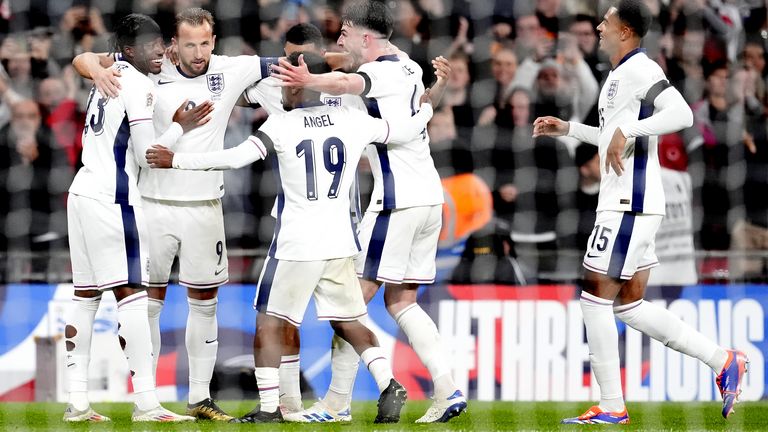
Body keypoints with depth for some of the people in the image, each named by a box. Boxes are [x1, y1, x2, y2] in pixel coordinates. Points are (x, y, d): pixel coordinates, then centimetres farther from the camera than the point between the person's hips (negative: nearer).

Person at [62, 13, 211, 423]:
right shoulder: (138, 86, -11)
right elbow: (147, 155, -10)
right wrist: (180, 127, 2)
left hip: (82, 191, 9)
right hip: (112, 199, -9)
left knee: (86, 294, 9)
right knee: (131, 294, -8)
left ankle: (76, 401, 8)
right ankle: (146, 402, -10)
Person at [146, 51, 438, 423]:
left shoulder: (282, 125, -8)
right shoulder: (353, 121, 3)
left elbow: (235, 158, -15)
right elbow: (404, 134, 14)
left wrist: (175, 160, -9)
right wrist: (426, 109, 33)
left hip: (295, 245, -4)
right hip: (340, 243, 4)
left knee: (269, 322, 4)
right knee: (348, 322, 17)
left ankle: (269, 408, -1)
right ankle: (388, 385, -1)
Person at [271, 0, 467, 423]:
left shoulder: (382, 72, -11)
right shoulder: (408, 69, 16)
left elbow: (349, 83, -34)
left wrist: (308, 81, -53)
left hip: (398, 201, -9)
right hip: (430, 197, 9)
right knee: (400, 301, 13)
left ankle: (337, 400, -3)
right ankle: (447, 389, 2)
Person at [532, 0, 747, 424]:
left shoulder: (639, 70, -12)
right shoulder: (619, 75, 20)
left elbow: (681, 114, -27)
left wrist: (625, 131, -30)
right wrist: (567, 128, 34)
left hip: (629, 204, -10)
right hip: (623, 202, 10)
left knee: (596, 296, -7)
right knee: (629, 305, 10)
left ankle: (611, 406, -4)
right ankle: (722, 361, 10)